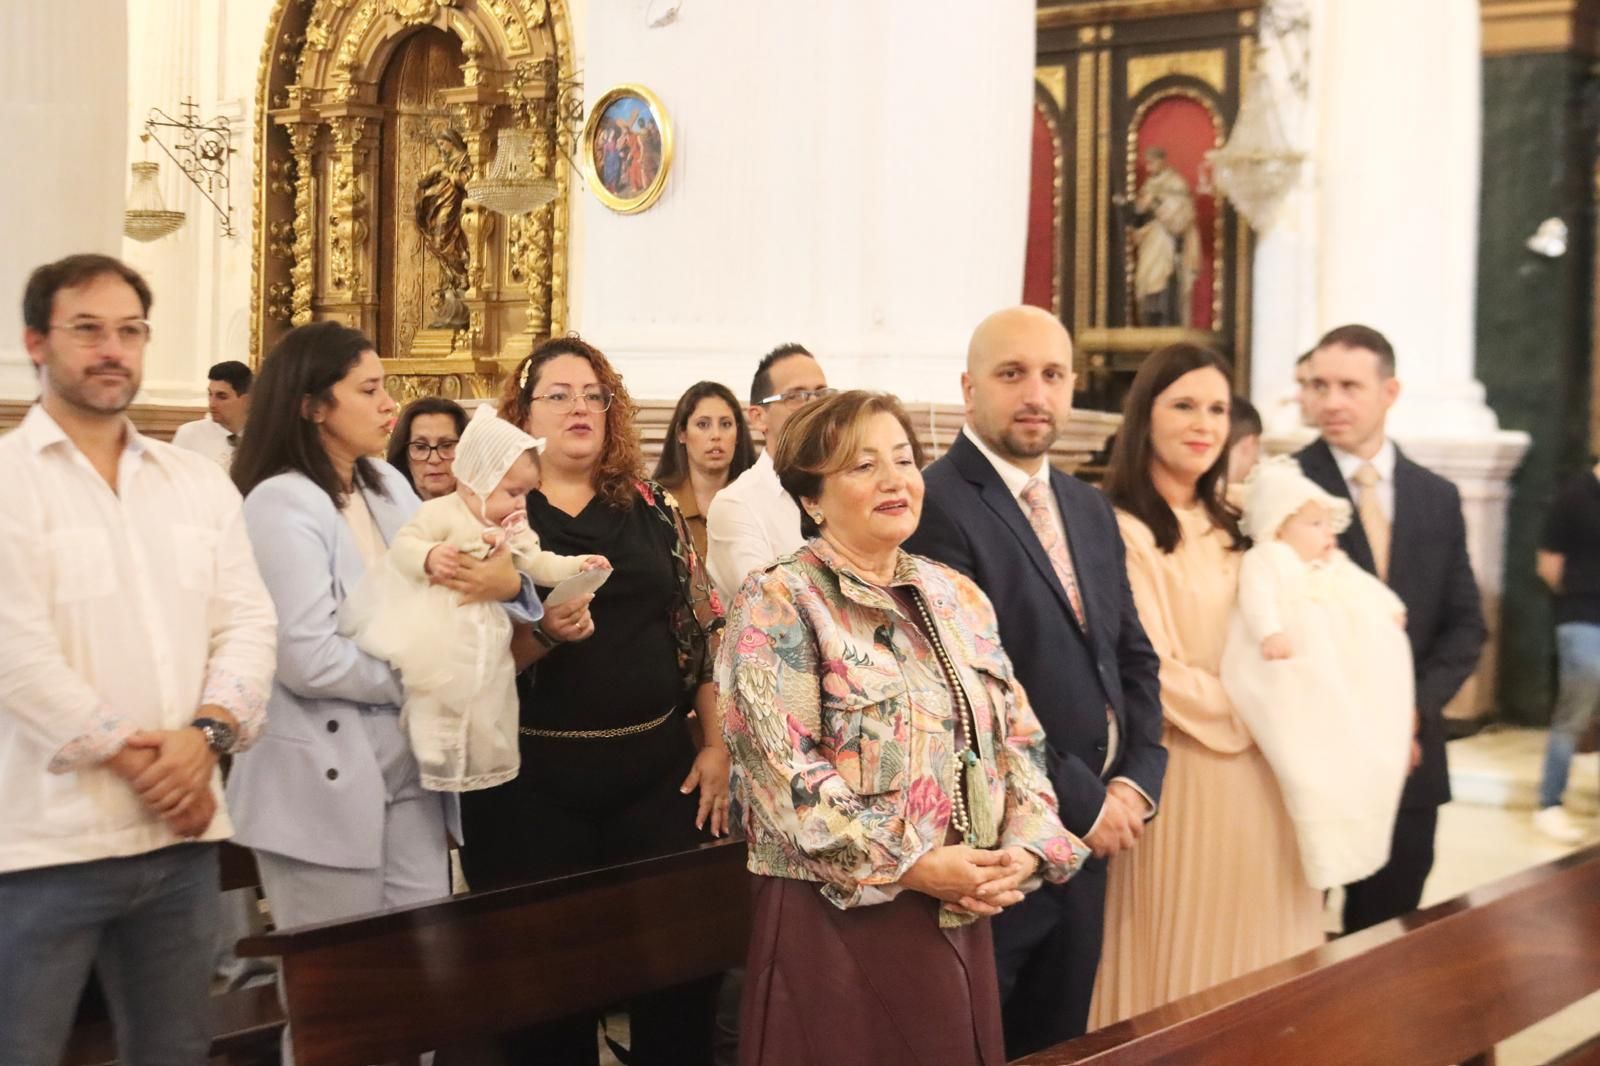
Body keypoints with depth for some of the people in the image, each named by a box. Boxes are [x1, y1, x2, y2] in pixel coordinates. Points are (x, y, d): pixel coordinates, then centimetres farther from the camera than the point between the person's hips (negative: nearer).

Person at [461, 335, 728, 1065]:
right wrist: (543, 633, -25)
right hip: (534, 776, -2)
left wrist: (716, 744, 3)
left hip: (657, 766, 3)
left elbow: (702, 624, 9)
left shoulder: (650, 507, 8)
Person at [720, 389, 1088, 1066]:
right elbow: (783, 769, -16)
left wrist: (1024, 847, -8)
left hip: (961, 919, 6)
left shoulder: (957, 596, 12)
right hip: (840, 920, -6)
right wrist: (913, 866, -18)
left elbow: (1019, 739, 10)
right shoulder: (778, 602, -7)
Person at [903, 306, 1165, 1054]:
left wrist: (1135, 781, -1)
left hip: (1088, 839, 8)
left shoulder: (1091, 509, 12)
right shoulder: (934, 508, -16)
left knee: (1056, 1045, 18)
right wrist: (1082, 800, -15)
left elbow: (1133, 656, 15)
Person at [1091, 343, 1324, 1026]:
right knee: (1183, 964, 3)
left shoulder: (1226, 528, 12)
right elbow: (1155, 672, -16)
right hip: (1181, 777, -7)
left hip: (1260, 778, 8)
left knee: (1253, 953, 15)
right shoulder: (1121, 531, -14)